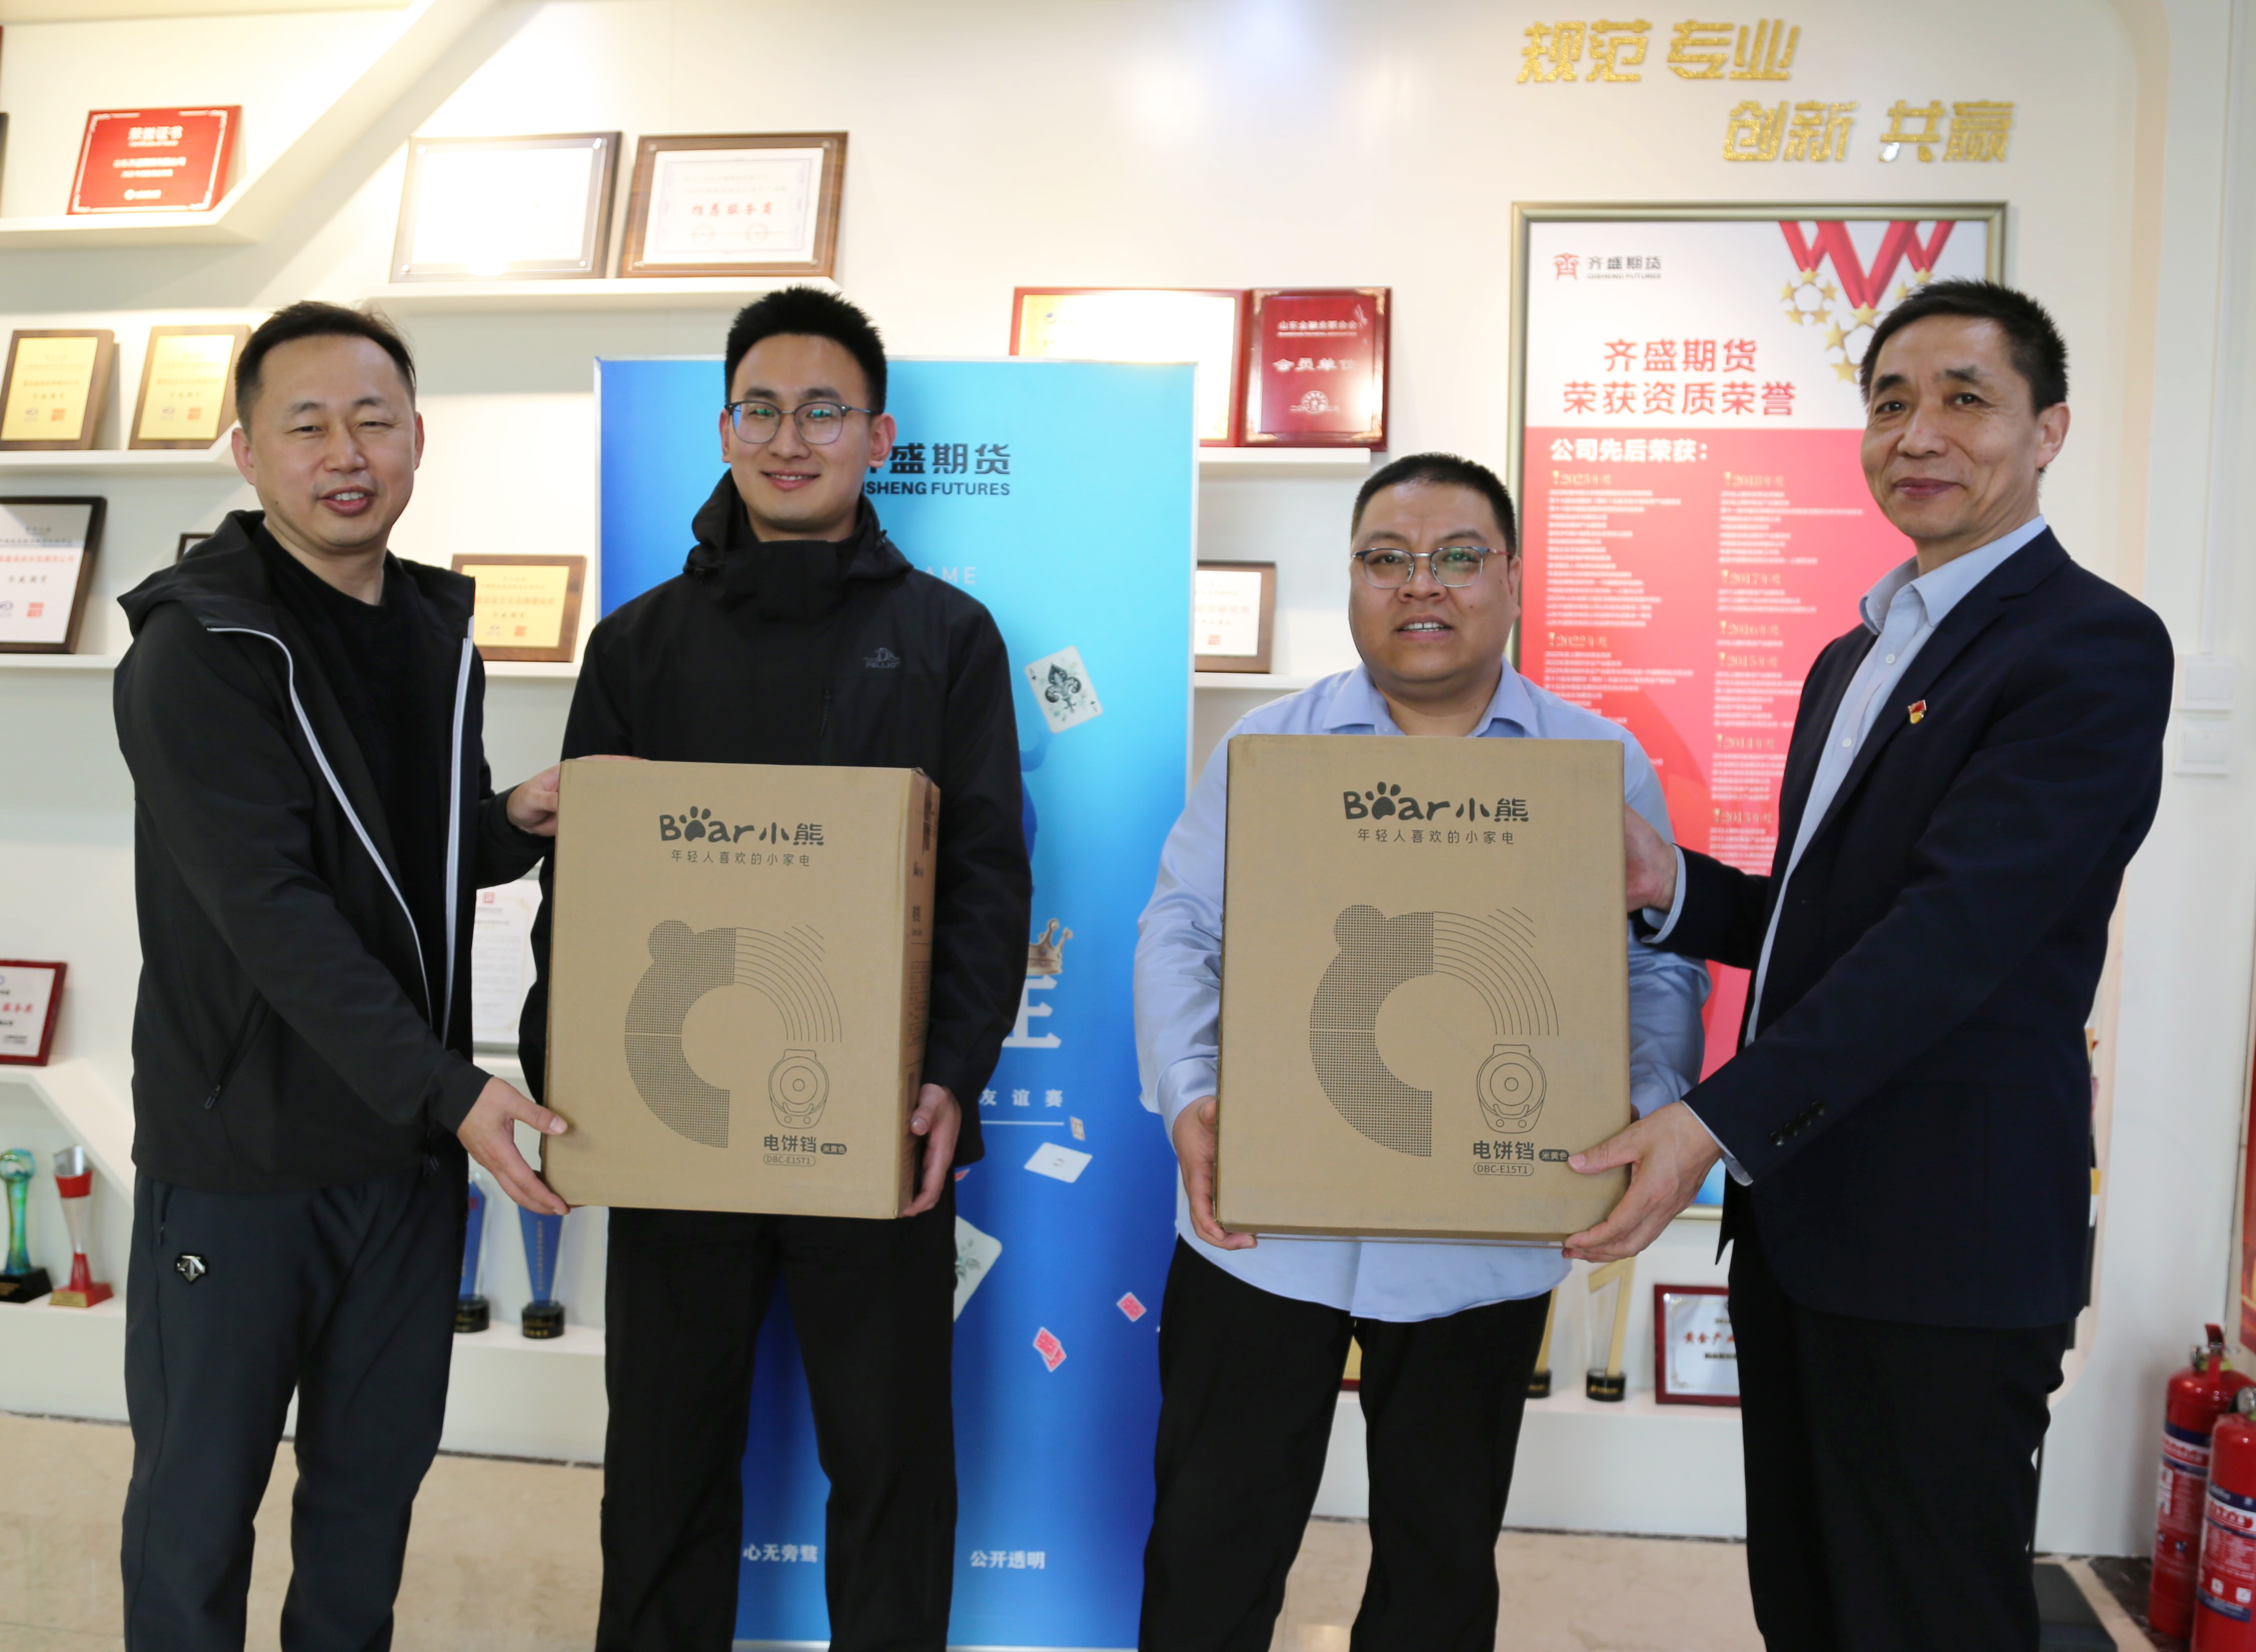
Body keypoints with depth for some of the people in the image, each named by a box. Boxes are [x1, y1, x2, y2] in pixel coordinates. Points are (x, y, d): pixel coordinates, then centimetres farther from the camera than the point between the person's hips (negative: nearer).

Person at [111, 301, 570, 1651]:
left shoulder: (438, 629, 7)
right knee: (202, 1491, 11)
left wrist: (514, 825, -5)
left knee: (380, 1467, 18)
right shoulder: (196, 652, -14)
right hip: (239, 1149, -6)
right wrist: (450, 1090, -28)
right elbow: (271, 910, -23)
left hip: (413, 1135, 6)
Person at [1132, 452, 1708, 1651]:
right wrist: (1190, 1099, -15)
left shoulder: (1602, 764, 3)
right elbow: (1180, 934, 0)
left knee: (1442, 1554, 18)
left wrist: (1644, 1115, -14)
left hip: (1483, 1240, 1)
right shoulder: (1265, 749, 3)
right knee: (1210, 1548, 12)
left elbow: (1659, 963, 3)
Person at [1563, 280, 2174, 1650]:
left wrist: (1719, 1119, -26)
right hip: (1797, 1214, 8)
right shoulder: (1853, 658, 17)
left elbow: (1957, 929, -22)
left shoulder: (2093, 646, -11)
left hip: (1944, 1241, -8)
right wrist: (1675, 889, -2)